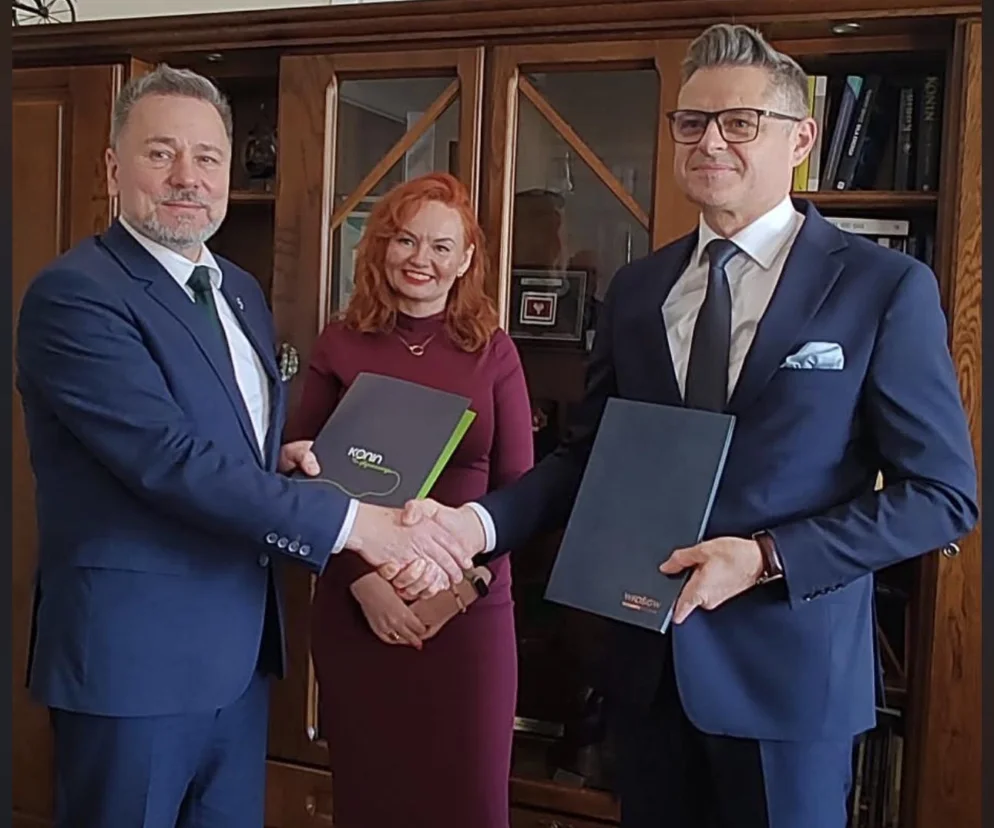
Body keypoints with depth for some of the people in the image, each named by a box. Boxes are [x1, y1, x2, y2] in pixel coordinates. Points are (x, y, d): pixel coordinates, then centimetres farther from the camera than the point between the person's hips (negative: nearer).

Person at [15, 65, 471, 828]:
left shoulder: (243, 291, 11)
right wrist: (350, 522, -26)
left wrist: (279, 459, -2)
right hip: (133, 651, -7)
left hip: (241, 645, 8)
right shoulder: (74, 294, -15)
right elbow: (167, 455, -24)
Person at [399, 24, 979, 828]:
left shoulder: (887, 287, -8)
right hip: (651, 655, 5)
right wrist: (478, 520, -9)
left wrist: (765, 558, -19)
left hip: (786, 663, -4)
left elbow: (942, 492, -9)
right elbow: (589, 455, 8)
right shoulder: (636, 288, 6)